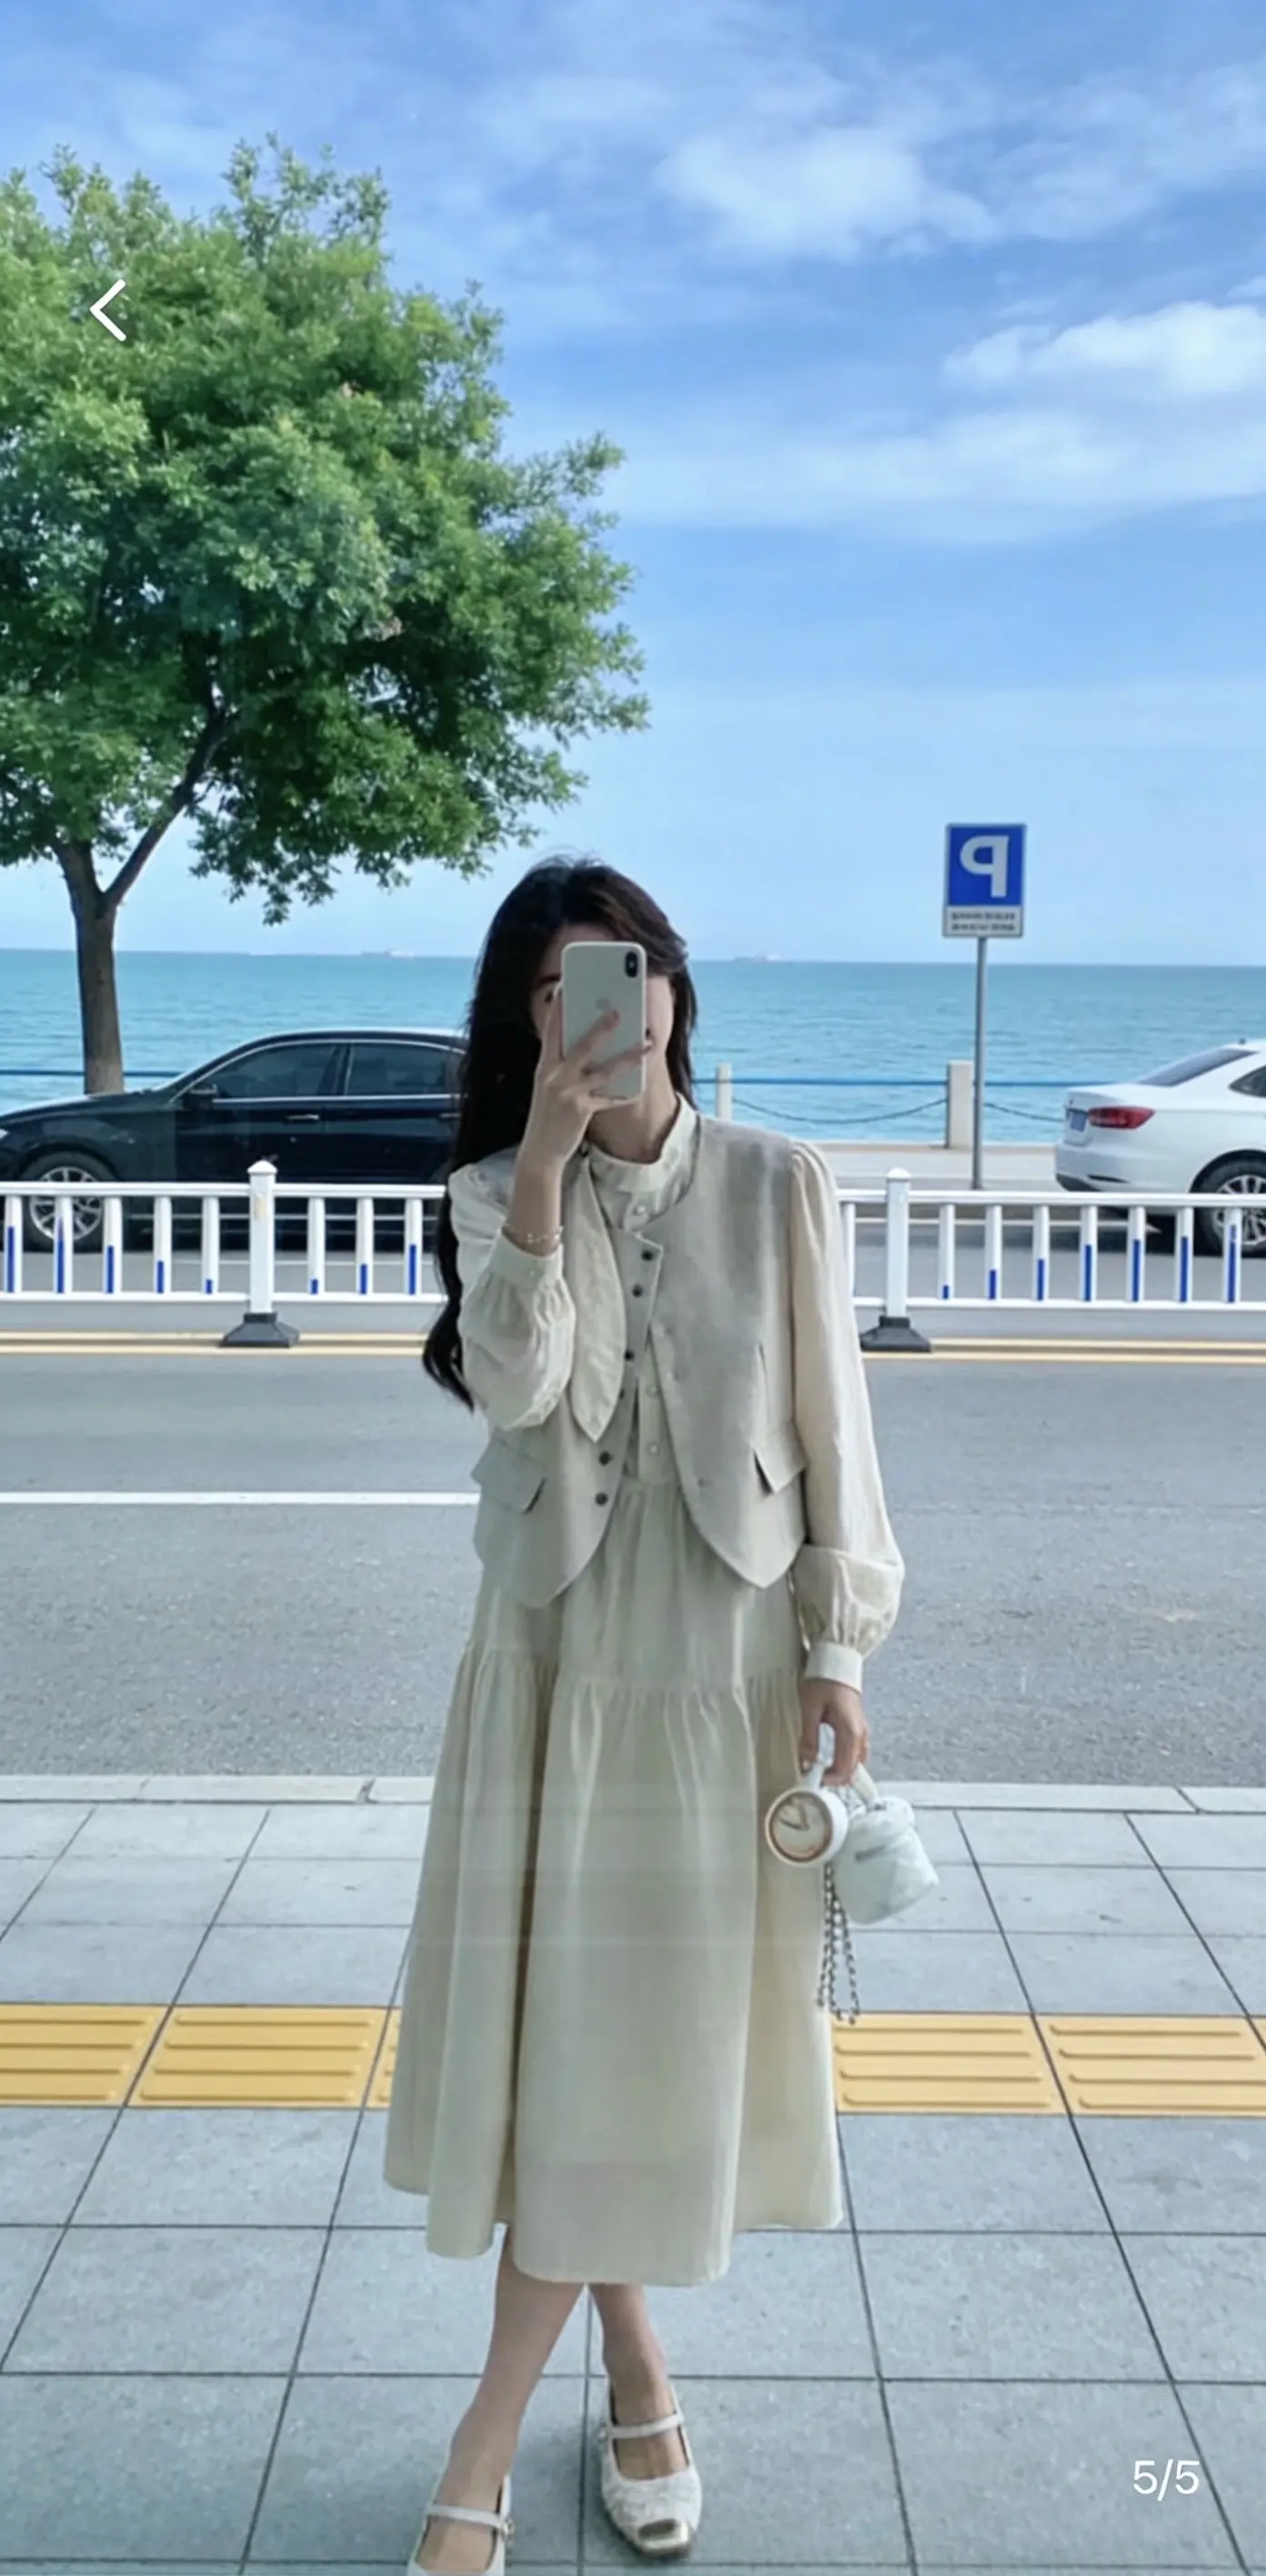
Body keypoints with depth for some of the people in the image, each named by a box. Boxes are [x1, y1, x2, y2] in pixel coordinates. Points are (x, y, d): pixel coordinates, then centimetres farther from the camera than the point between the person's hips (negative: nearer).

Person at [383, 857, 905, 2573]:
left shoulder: (778, 1186, -3)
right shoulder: (497, 1192, 0)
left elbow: (832, 1428, -1)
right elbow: (514, 1388, -18)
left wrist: (837, 1654, -4)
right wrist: (546, 1161, -24)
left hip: (723, 1656, -1)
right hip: (558, 1653, 2)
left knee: (645, 2026, 3)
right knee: (553, 2022, 7)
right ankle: (639, 2372, 30)